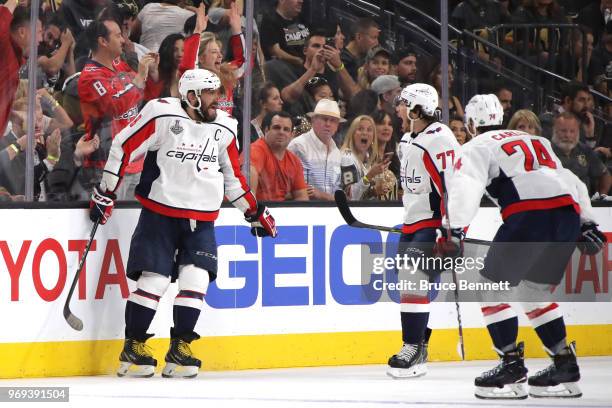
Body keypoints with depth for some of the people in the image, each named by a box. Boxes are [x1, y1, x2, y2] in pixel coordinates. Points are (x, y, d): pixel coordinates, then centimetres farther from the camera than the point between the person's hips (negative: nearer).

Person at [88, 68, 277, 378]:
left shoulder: (224, 128, 6)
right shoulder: (163, 116, -11)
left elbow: (233, 175, 18)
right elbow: (123, 146, -6)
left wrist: (254, 212, 19)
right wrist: (105, 193, -5)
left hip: (201, 219, 4)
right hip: (160, 212, -4)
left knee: (196, 280, -7)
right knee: (154, 280, -6)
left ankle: (179, 349, 2)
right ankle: (132, 347, 7)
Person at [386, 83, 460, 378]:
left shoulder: (439, 140, -19)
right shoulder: (408, 140, 13)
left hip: (435, 222, -10)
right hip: (413, 224, 10)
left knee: (414, 281, -17)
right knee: (408, 283, 9)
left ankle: (413, 350, -16)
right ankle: (416, 347, 18)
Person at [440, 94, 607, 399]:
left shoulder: (476, 148, 12)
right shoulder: (535, 140, 33)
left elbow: (465, 185, -9)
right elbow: (573, 182, 34)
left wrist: (454, 229, -19)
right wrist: (586, 224, 38)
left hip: (530, 214, -7)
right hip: (568, 211, 7)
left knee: (492, 286, 4)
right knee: (536, 291, 21)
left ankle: (511, 364, -4)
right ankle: (565, 365, 17)